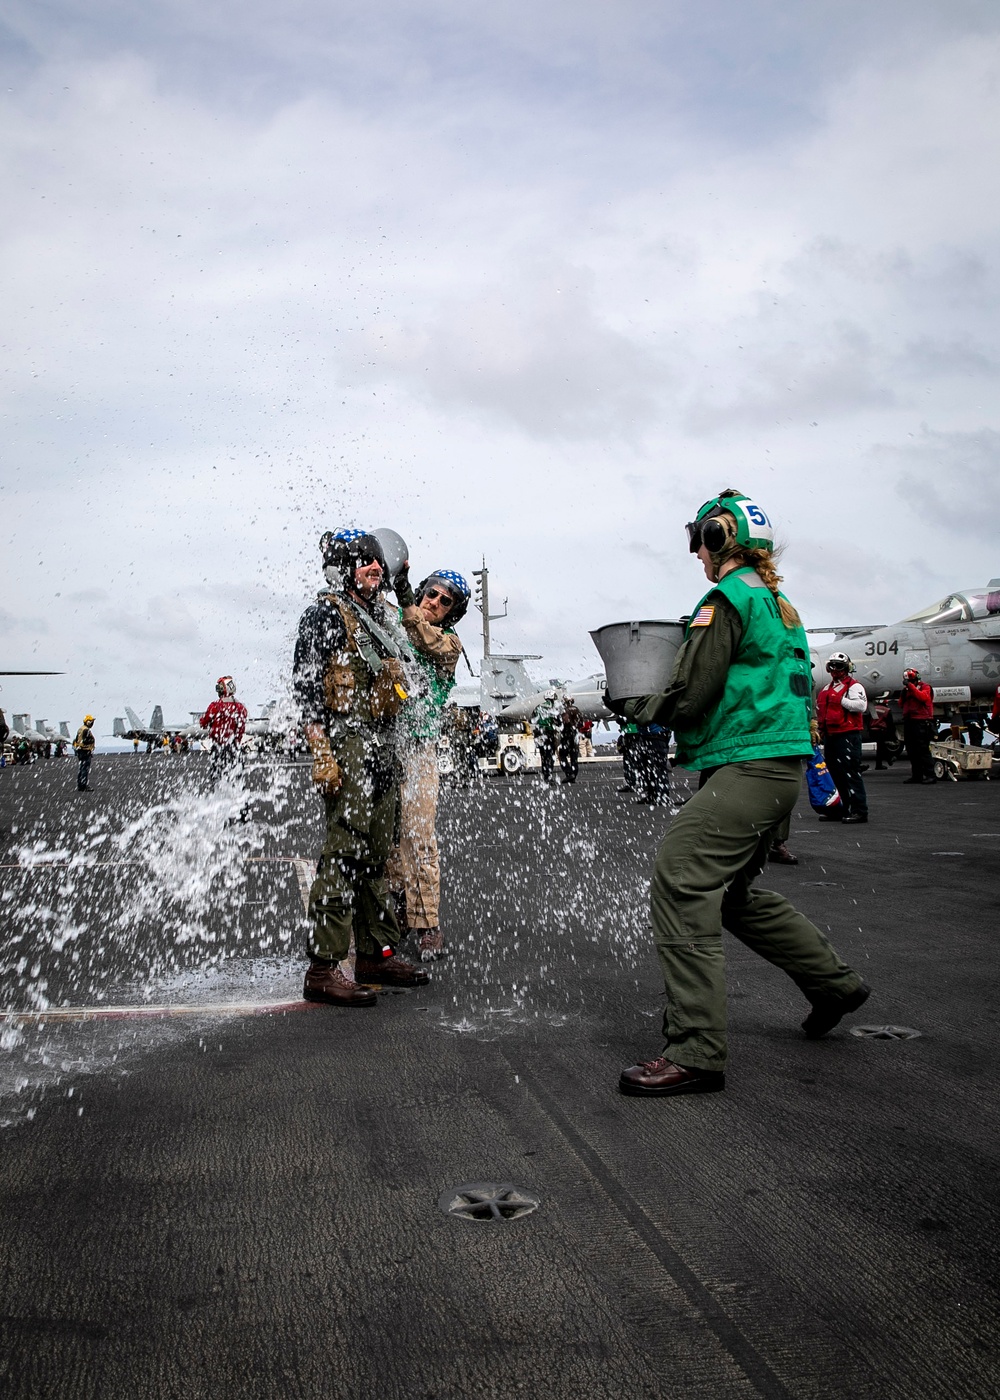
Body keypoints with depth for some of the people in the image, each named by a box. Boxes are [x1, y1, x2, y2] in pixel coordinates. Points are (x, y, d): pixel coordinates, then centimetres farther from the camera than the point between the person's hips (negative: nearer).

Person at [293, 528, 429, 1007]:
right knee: (344, 854, -12)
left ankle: (377, 953, 22)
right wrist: (321, 752, -22)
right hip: (348, 745, -9)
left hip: (385, 746, 9)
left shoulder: (382, 615, 21)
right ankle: (324, 967, -9)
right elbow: (305, 685, -13)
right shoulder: (326, 614, -5)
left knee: (376, 855, 13)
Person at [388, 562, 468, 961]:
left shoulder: (449, 642, 6)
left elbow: (429, 642, -15)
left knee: (419, 837, -7)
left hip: (417, 747, -2)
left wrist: (405, 602, -29)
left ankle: (428, 926, -2)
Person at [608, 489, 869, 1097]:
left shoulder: (726, 600, -10)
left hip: (747, 769, -10)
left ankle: (696, 1053, -17)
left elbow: (690, 698, -16)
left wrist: (632, 705, 4)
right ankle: (835, 982, 34)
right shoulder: (781, 605, 19)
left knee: (680, 882, -15)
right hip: (781, 768, 10)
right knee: (734, 893, 22)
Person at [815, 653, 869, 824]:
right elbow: (821, 711, 30)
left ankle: (859, 810, -9)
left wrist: (842, 700, -18)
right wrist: (820, 730, 24)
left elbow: (861, 705, -20)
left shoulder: (854, 686, -4)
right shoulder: (826, 688, 21)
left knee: (851, 772, -11)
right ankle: (840, 809, 20)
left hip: (848, 735, -9)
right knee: (834, 773, 12)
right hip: (830, 736, 9)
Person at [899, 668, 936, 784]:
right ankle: (917, 775, 14)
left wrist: (910, 686, -18)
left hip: (921, 723, -8)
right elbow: (901, 705, 18)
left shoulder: (925, 687, 1)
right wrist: (902, 695, -1)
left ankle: (930, 775, -12)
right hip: (909, 722, 8)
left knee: (923, 750, -13)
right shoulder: (908, 689, 20)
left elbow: (923, 697, -20)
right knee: (912, 751, 8)